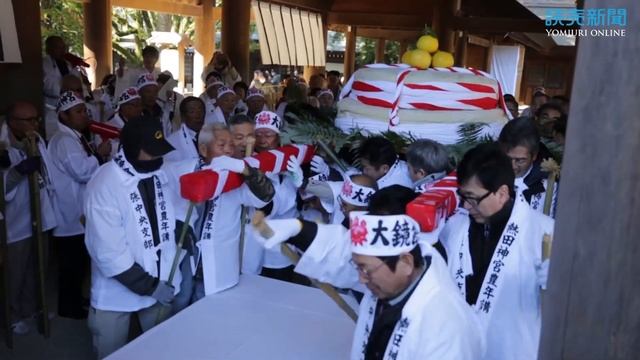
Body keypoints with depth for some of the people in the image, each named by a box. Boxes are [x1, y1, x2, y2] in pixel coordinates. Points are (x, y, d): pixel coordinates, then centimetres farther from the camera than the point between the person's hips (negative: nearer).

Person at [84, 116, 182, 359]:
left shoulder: (162, 173, -4)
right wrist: (149, 286, -17)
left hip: (161, 284, 5)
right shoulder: (105, 184, -21)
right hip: (117, 292, -4)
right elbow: (108, 252, -22)